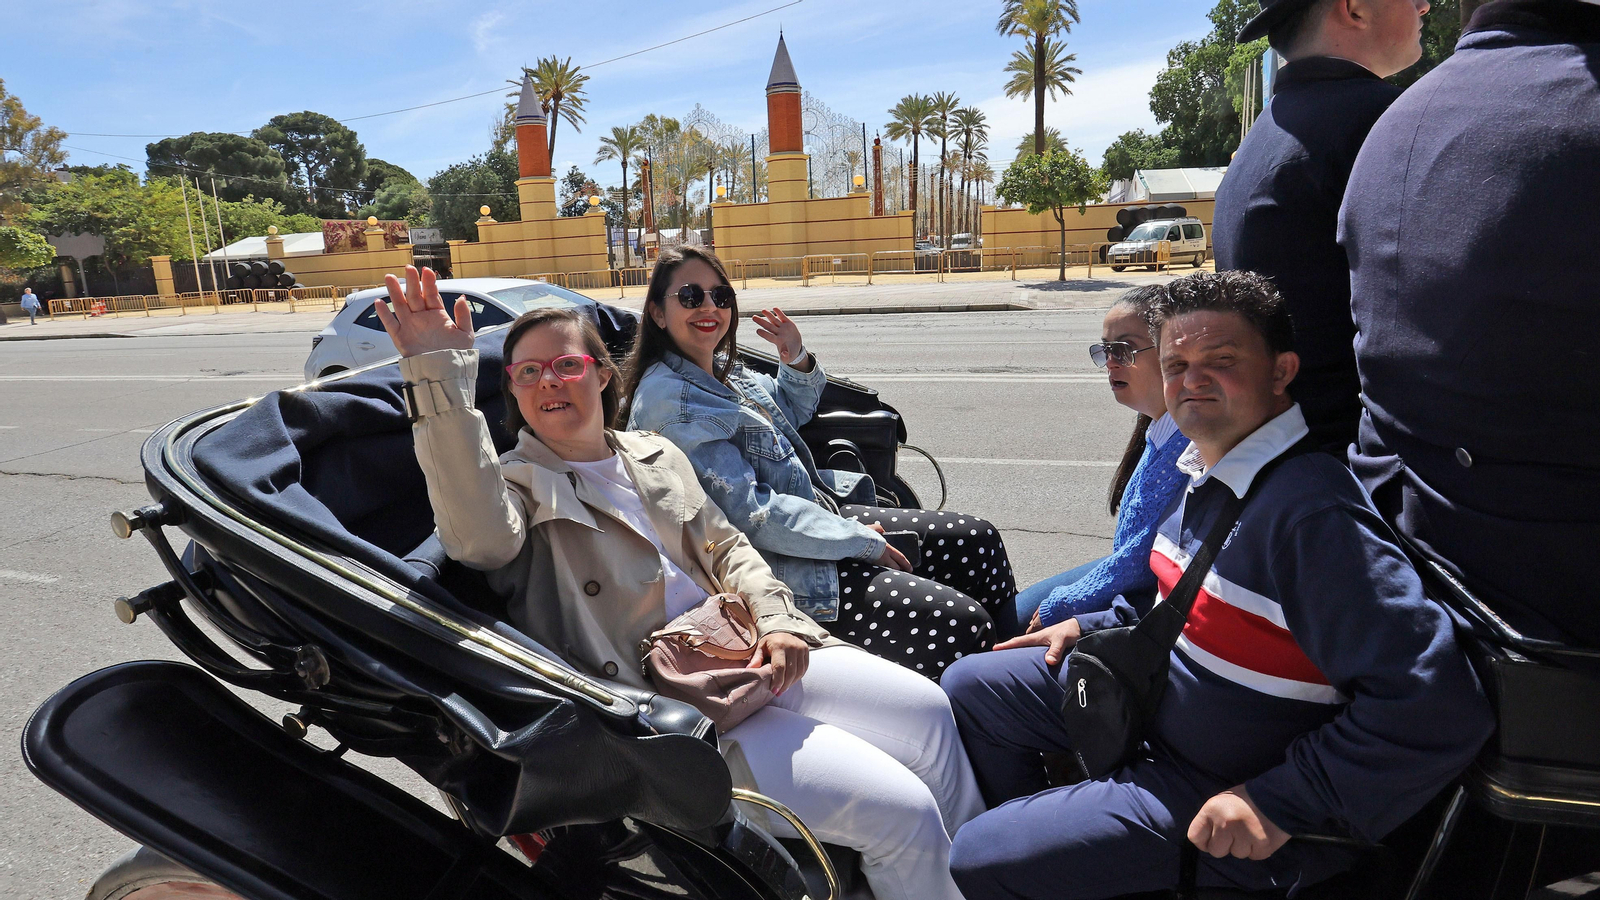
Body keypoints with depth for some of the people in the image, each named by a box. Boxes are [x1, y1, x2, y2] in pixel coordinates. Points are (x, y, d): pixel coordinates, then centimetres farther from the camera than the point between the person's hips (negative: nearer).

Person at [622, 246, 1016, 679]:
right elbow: (747, 512, -22)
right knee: (961, 621, -19)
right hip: (782, 565, -10)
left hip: (822, 512, 10)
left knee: (976, 539, 5)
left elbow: (792, 413, 29)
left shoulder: (722, 370, 10)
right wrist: (862, 542, -17)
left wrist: (798, 362, 7)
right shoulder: (667, 398, -17)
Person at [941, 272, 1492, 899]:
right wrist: (1096, 626, 11)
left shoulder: (1313, 512, -30)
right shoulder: (1207, 471, 2)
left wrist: (1280, 803, -29)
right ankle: (1032, 830, 37)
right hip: (1152, 698, 9)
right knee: (971, 686, 16)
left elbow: (1437, 705, -34)